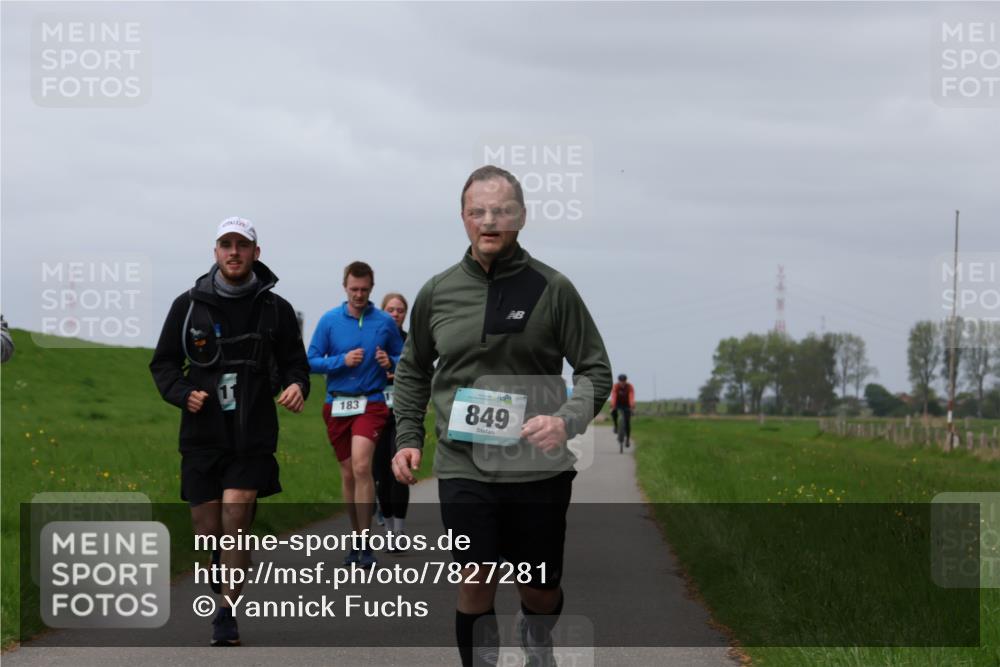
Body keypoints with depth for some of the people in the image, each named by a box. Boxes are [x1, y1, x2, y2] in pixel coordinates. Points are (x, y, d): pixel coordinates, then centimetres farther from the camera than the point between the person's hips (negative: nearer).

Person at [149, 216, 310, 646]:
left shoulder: (275, 309, 3)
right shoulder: (188, 305, 4)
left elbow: (294, 362, 13)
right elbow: (163, 363, 11)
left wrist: (297, 386, -10)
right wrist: (182, 393, -8)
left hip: (253, 436, -1)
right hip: (203, 434, 1)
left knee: (235, 523, -13)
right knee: (207, 532, 4)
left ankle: (227, 613, -3)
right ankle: (224, 589, 33)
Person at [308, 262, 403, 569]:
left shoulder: (385, 322, 1)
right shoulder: (329, 320, 2)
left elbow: (403, 358, 12)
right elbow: (312, 361, 1)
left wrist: (390, 361, -10)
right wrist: (342, 361, -14)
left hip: (371, 403, -2)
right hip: (336, 405, 3)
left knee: (361, 467, -20)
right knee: (348, 473, 10)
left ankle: (366, 544, -16)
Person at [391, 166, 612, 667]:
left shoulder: (552, 288, -2)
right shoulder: (437, 292, 5)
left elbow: (595, 370, 1)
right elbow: (412, 369, 19)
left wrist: (567, 420, -17)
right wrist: (407, 438, 9)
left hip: (539, 470, -1)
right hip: (463, 469, 1)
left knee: (540, 592, 11)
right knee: (475, 587, -5)